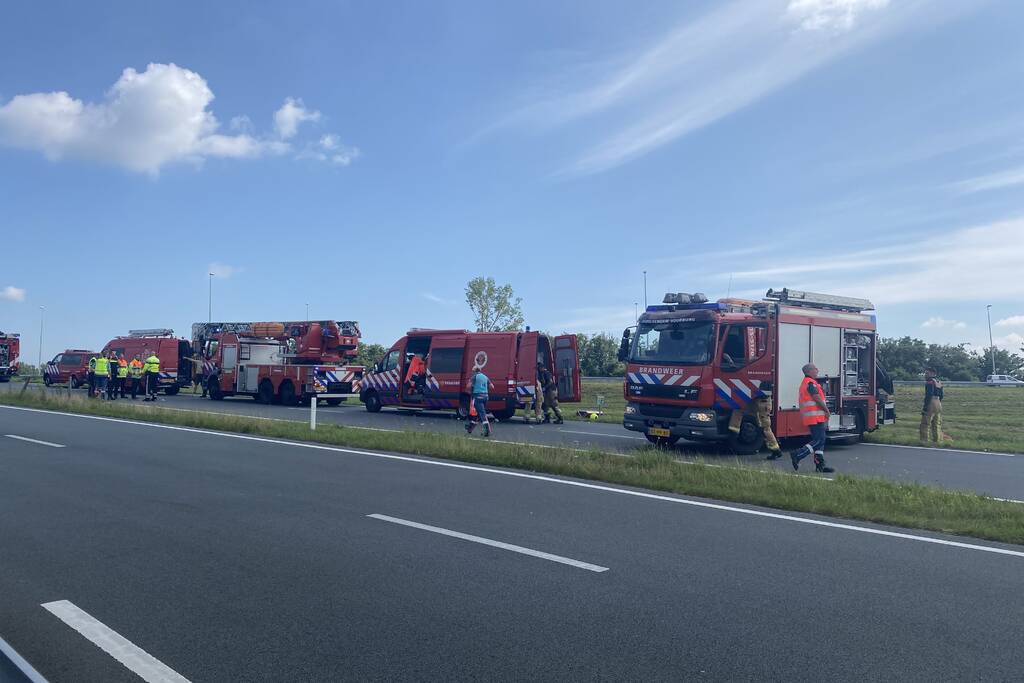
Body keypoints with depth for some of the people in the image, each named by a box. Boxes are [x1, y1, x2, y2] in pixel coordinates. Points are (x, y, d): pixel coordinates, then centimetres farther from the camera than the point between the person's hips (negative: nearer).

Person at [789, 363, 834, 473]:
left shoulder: (804, 383, 20)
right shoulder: (811, 383, -12)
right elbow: (817, 398, -18)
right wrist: (826, 410, -6)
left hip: (809, 417, 11)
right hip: (815, 417, -11)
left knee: (820, 440, 11)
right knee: (819, 440, -9)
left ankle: (820, 465, 10)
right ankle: (797, 455, -13)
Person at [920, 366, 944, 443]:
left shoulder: (930, 382, -12)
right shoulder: (939, 382, 15)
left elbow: (928, 395, -19)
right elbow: (941, 395, 19)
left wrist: (925, 407, -18)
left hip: (931, 403, -9)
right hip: (938, 404, 9)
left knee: (925, 424, -5)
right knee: (937, 424, 14)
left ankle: (924, 440, -8)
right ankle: (937, 440, 17)